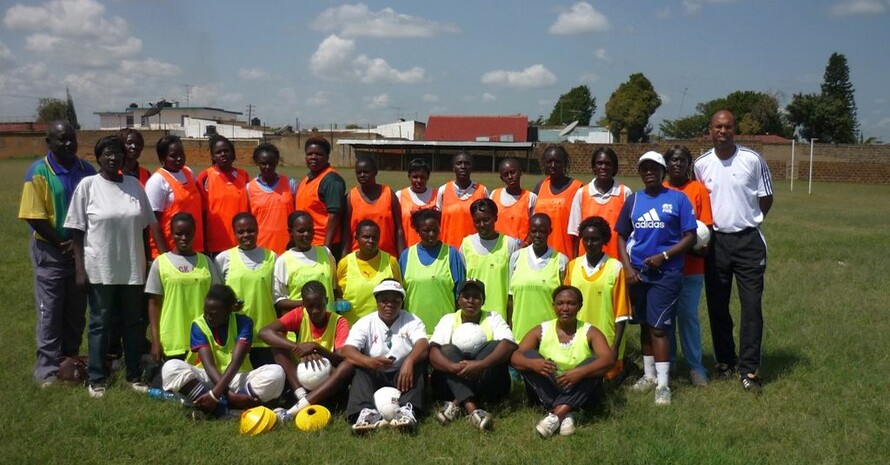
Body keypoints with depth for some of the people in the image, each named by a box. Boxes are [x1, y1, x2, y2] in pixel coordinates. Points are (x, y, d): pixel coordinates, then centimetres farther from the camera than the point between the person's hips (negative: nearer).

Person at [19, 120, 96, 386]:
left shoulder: (87, 170, 2)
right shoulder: (39, 172, -10)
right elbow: (35, 217, -13)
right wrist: (63, 244, -12)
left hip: (81, 250, 4)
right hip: (50, 252, -4)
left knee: (76, 310, 12)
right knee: (50, 312, 1)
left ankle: (70, 360, 25)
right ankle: (47, 368, 8)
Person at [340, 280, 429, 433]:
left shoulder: (412, 321, 3)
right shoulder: (365, 323, 2)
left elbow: (423, 345, -17)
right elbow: (347, 350, -14)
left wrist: (409, 361, -40)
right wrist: (369, 362, -36)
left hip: (403, 376, 0)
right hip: (374, 378, 0)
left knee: (418, 359, -25)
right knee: (359, 368, -26)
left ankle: (406, 410, -44)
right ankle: (366, 412, -48)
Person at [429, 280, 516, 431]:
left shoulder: (493, 318, 5)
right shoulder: (448, 320, 6)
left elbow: (509, 345, -16)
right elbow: (433, 352, -12)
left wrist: (481, 365, -34)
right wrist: (453, 367, -35)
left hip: (488, 386, 0)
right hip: (453, 382, 0)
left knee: (495, 346, -24)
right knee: (448, 350, -25)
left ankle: (456, 404, -32)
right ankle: (472, 409, -44)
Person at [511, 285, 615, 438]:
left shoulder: (589, 332, -3)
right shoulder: (541, 331, 0)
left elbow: (609, 359, -21)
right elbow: (514, 357, -11)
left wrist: (581, 372, -38)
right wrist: (532, 363, -35)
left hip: (577, 393, -1)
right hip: (547, 391, 1)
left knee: (594, 364, -26)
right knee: (527, 356, -20)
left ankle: (557, 414, -37)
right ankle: (565, 413, -30)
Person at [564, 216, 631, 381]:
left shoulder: (615, 268, -9)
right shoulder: (573, 265, 4)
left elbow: (621, 311, -7)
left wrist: (616, 345, -10)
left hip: (606, 341, -3)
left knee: (606, 377, 7)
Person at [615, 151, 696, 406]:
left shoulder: (678, 199, -3)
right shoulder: (633, 200, 7)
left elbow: (690, 237, -5)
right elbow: (622, 236, 10)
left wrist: (663, 256, -14)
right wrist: (627, 267, -2)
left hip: (666, 273, -4)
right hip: (637, 272, 4)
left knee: (658, 327, -7)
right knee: (645, 325, 15)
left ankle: (663, 384, -2)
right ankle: (649, 375, 28)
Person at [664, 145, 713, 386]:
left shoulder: (698, 190, 0)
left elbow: (705, 228, 0)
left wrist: (701, 247, -16)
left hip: (691, 265, -2)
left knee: (688, 315, 3)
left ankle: (695, 366, 14)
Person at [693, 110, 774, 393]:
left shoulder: (752, 160, -4)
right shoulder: (701, 164, 3)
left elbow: (766, 198, 5)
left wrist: (748, 220, 2)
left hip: (748, 241, -2)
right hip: (716, 241, 3)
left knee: (752, 305, -5)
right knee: (717, 306, 9)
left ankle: (748, 370, 1)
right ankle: (724, 361, 24)